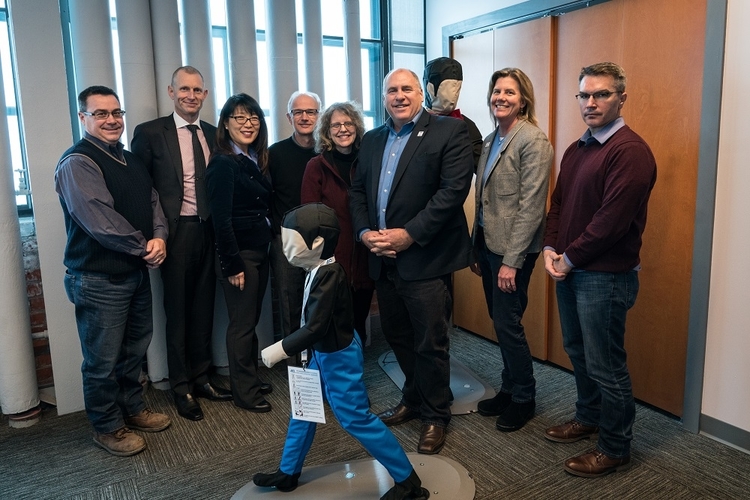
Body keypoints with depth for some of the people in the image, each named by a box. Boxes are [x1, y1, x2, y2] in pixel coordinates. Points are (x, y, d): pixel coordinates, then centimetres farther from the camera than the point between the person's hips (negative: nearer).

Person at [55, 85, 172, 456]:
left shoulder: (131, 161, 12)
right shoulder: (76, 163, -14)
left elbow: (152, 202, 8)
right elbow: (101, 221, -23)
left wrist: (160, 237, -11)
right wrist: (144, 248, -14)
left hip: (137, 272, 8)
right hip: (99, 279, -8)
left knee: (135, 348, 20)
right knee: (103, 360, 6)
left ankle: (132, 409, 39)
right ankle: (107, 428, 24)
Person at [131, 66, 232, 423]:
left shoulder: (214, 134, 10)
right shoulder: (150, 133, -3)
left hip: (209, 232, 4)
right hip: (177, 232, -4)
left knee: (204, 307, 13)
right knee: (178, 310, 6)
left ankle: (201, 378, 29)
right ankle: (181, 388, 21)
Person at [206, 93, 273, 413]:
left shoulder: (255, 161, 10)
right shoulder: (223, 164, -14)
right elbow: (221, 219, -17)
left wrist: (264, 250, 7)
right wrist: (233, 265, -17)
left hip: (259, 252, 8)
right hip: (239, 255, -7)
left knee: (251, 320, 17)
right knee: (242, 323, 3)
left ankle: (251, 380, 31)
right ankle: (244, 392, 18)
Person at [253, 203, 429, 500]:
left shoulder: (329, 274, -28)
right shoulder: (318, 270, 1)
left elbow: (315, 327, -31)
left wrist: (279, 350, -24)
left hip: (339, 357, -10)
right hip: (322, 353, 10)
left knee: (355, 418, -2)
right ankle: (288, 473, 38)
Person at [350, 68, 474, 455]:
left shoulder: (450, 131, -5)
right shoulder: (372, 140, 15)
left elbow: (454, 190, -15)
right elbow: (357, 190, 14)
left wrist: (409, 234, -18)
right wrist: (365, 232, -4)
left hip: (425, 259, -6)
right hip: (382, 259, 6)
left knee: (430, 343, 4)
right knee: (397, 336, 17)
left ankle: (435, 415, 25)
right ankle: (413, 399, 39)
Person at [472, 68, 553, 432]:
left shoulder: (533, 140, -12)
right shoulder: (490, 140, 12)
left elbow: (531, 206, -17)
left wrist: (512, 260, -19)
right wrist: (476, 249, 13)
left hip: (512, 250, -8)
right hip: (487, 245, 8)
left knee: (508, 324, 0)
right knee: (500, 322, 15)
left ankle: (523, 399, 20)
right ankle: (508, 390, 31)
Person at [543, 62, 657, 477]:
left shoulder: (629, 151, -16)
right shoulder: (576, 150, 12)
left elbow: (612, 220, -22)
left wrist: (569, 258, -14)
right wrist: (551, 250, -3)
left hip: (605, 275, -8)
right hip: (569, 269, 9)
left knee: (605, 365, 3)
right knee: (578, 351, 21)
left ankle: (615, 449, 21)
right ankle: (589, 418, 41)